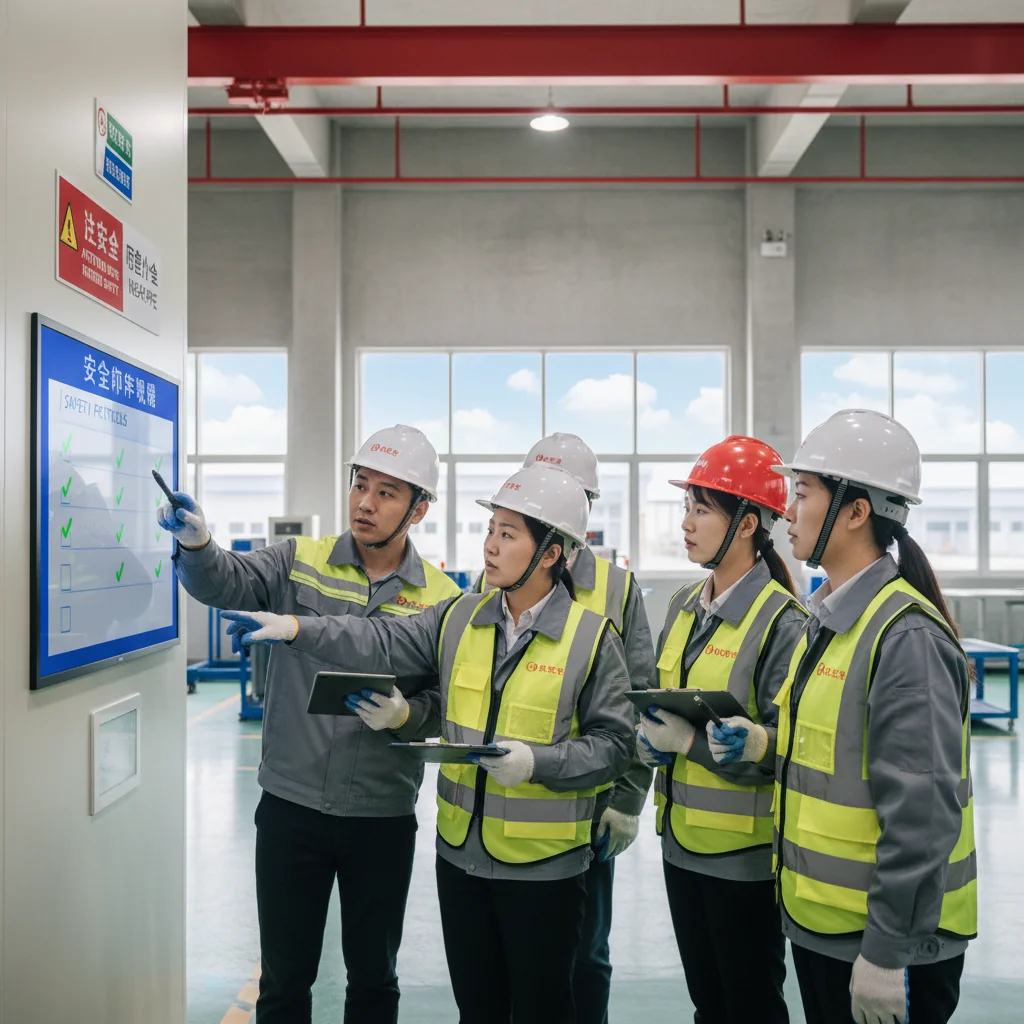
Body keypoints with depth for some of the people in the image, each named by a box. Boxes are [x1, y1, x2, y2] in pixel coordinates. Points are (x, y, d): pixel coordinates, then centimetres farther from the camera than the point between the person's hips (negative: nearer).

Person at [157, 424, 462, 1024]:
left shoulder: (441, 598, -3)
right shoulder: (300, 563, -1)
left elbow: (444, 701, -2)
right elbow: (227, 584, -18)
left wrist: (406, 714, -22)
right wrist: (197, 544, -38)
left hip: (384, 816, 0)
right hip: (291, 807, 1)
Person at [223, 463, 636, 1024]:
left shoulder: (591, 638, -12)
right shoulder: (459, 618, 1)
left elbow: (613, 743, -10)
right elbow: (383, 643, -6)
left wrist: (534, 762, -22)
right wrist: (297, 628, -17)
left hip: (543, 866, -4)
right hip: (460, 854, 5)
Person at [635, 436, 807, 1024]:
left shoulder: (783, 621, -16)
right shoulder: (683, 609, 6)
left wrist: (691, 741, -27)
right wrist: (650, 734, -8)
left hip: (746, 853, -7)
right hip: (683, 841, 7)